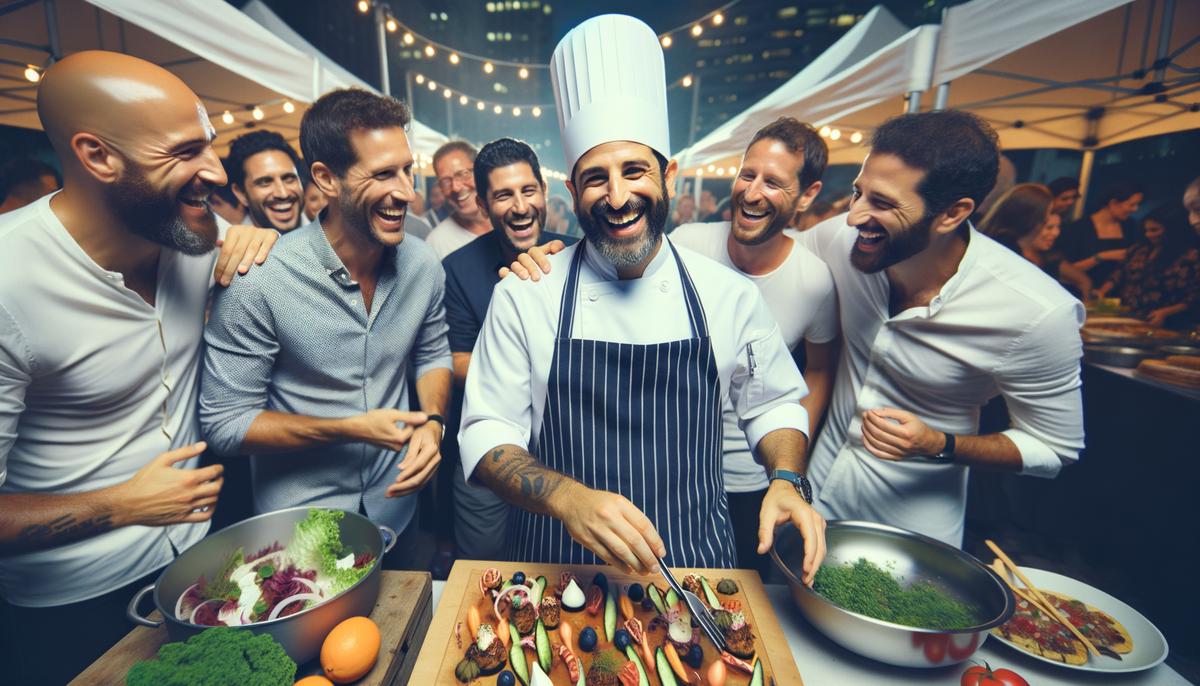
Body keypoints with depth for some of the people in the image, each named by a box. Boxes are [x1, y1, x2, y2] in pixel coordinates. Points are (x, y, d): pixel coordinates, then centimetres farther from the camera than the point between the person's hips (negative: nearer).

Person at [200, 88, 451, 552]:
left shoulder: (423, 265, -11)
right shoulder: (255, 281, -24)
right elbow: (223, 423, -16)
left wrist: (432, 422, -14)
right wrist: (351, 428, -24)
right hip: (298, 520, -4)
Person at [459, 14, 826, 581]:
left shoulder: (729, 295, -6)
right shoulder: (523, 295, -10)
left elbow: (774, 405, 7)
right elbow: (487, 434, -9)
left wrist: (787, 480, -11)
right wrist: (567, 497, -26)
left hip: (697, 564, 1)